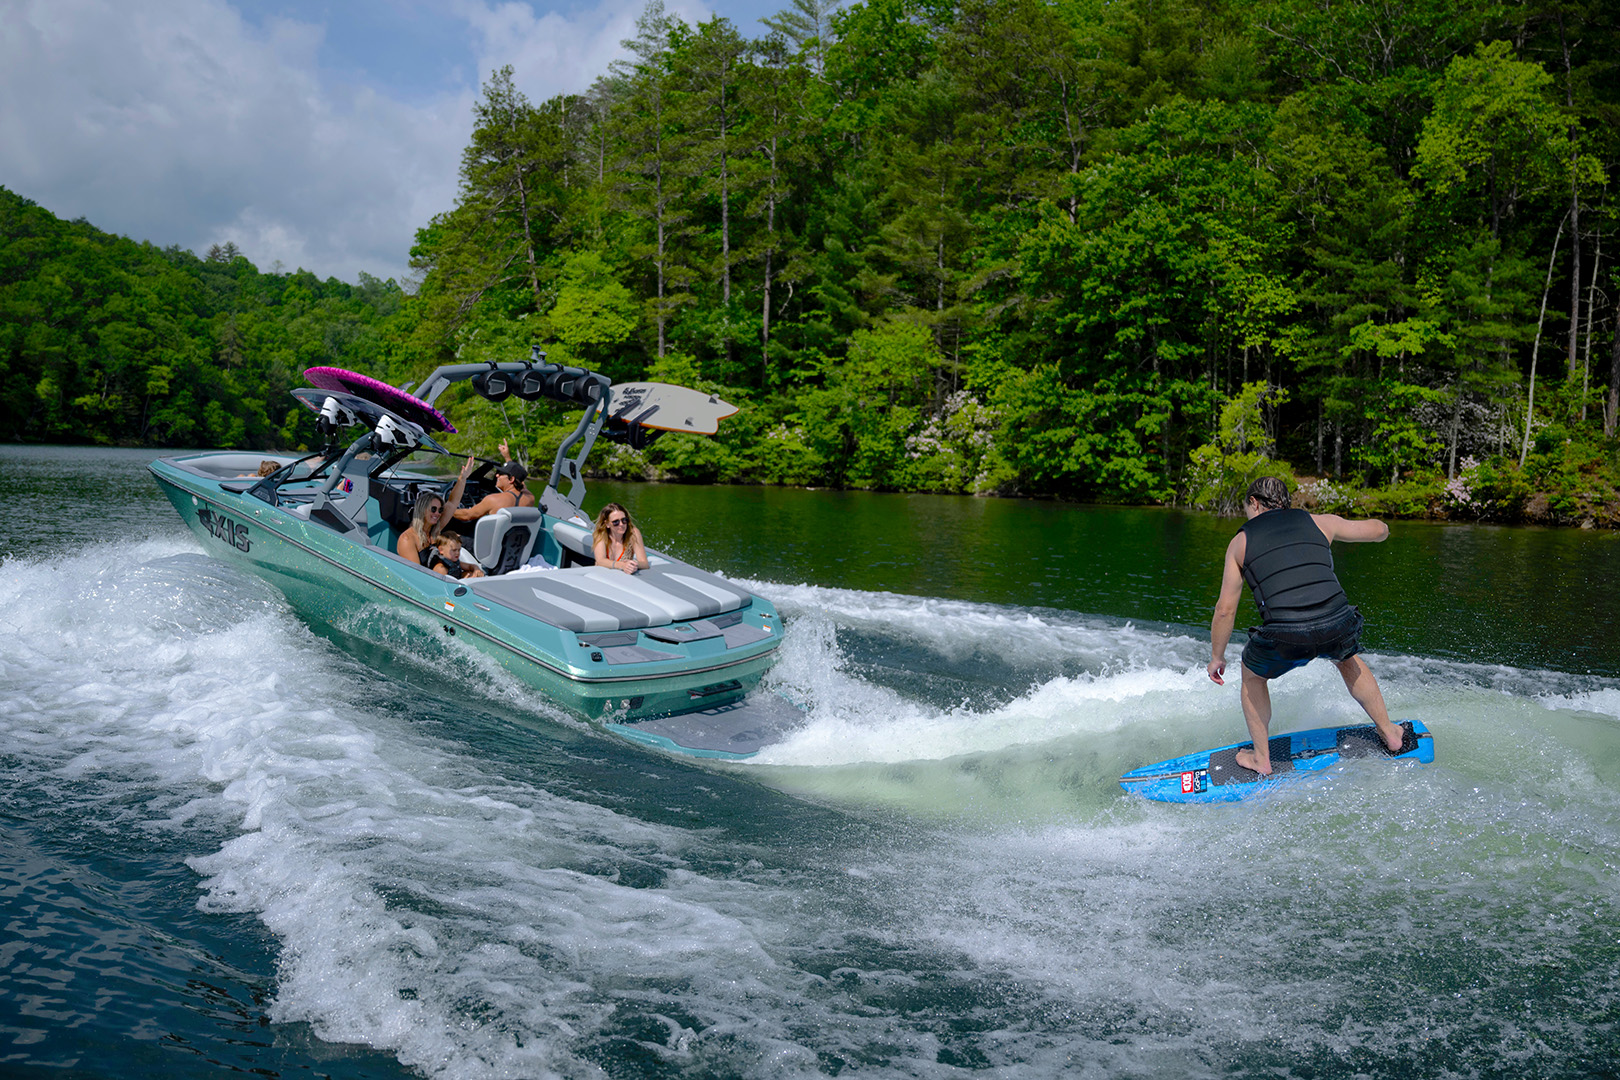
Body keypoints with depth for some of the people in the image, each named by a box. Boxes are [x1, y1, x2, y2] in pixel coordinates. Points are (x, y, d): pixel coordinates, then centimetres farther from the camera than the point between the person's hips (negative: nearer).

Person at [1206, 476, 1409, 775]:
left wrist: (1217, 656, 24)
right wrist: (1342, 526, 53)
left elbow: (1225, 609, 12)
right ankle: (1390, 735, 47)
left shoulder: (1241, 541, 14)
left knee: (1252, 674, 30)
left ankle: (1261, 760, 34)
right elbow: (1380, 530, 32)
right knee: (1348, 659, 38)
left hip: (1285, 639, -2)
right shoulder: (1319, 522, 18)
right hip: (1338, 626, 3)